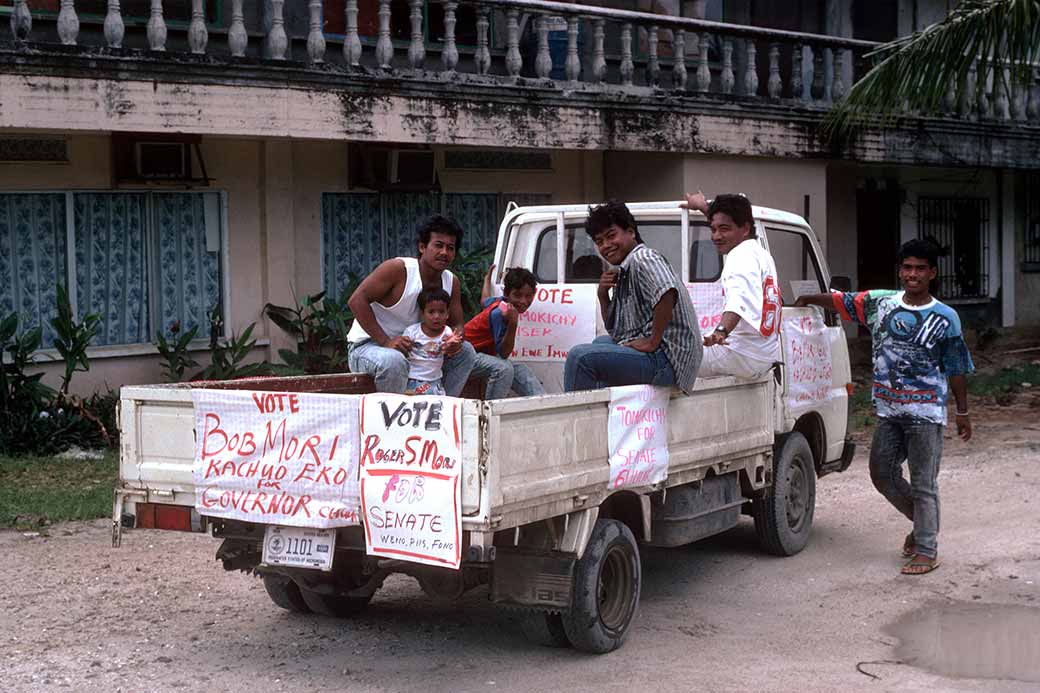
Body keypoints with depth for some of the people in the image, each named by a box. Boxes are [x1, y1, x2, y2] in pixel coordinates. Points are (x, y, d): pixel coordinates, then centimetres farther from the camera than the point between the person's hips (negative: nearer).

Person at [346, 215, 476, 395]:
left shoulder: (451, 282, 0)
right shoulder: (398, 269, -20)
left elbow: (456, 324, 8)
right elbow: (356, 300, -24)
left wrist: (456, 341, -19)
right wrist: (385, 341, -29)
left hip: (412, 349, 7)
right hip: (367, 345, -7)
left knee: (466, 352, -2)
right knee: (394, 361, -40)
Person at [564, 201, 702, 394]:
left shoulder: (643, 258, -11)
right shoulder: (624, 272, 20)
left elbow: (667, 293, -33)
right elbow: (614, 329, 23)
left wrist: (652, 342, -26)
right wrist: (603, 296, 7)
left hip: (666, 361, -11)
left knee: (580, 357, -21)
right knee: (601, 342, 36)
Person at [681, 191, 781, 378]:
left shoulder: (742, 255, -13)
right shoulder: (759, 252, 18)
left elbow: (740, 296, -34)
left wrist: (722, 330, -50)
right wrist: (703, 207, 55)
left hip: (744, 355, -10)